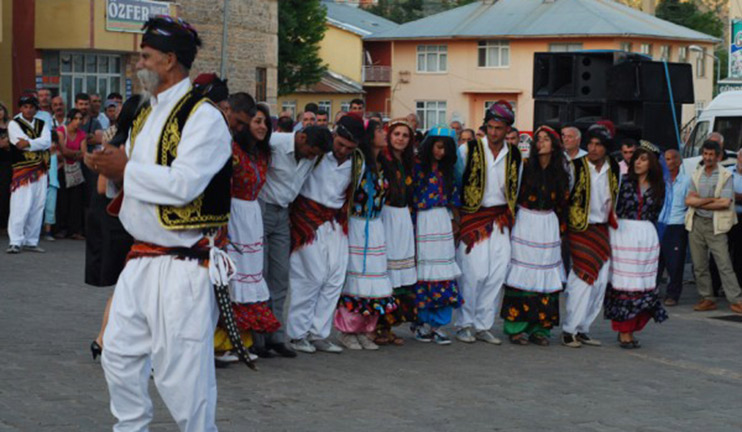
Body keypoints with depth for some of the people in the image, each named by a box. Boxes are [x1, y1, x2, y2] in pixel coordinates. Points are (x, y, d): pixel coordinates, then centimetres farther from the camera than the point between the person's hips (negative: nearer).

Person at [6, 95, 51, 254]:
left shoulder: (42, 125, 15)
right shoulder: (14, 124, 3)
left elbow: (47, 142, -4)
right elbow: (20, 142, -13)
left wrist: (29, 143, -15)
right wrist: (39, 144, -9)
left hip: (40, 170, 5)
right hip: (22, 170, -5)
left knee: (37, 207, 5)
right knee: (21, 206, -11)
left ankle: (31, 241, 13)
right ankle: (15, 242, -9)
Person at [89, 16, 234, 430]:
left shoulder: (203, 117, -13)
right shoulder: (146, 115, 15)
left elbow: (183, 184, -24)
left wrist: (126, 169, -15)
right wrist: (112, 166, 1)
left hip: (183, 266, -9)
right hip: (142, 259, 9)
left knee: (181, 371, -5)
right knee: (120, 354, 14)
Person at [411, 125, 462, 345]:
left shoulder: (447, 169, 15)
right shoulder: (417, 166, -3)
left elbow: (454, 196, 17)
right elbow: (410, 194, -7)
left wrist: (455, 220, 10)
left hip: (442, 220, 5)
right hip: (422, 222, -5)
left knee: (444, 270, -2)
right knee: (424, 269, -2)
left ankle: (437, 323, 0)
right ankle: (421, 321, 10)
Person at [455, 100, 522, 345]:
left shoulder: (514, 156, 9)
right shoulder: (468, 150, -3)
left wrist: (510, 218, 16)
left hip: (500, 221, 4)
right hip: (472, 218, -4)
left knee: (497, 274, 0)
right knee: (474, 273, -10)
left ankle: (483, 325, 10)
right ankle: (464, 324, 4)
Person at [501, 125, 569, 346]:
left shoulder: (560, 173, 7)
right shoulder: (525, 167, -2)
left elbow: (563, 203, 12)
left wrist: (561, 227, 8)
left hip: (548, 225, 3)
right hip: (525, 222, -3)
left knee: (545, 276, 1)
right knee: (522, 274, -5)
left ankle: (540, 327, 6)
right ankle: (516, 327, -1)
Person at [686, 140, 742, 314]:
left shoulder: (726, 176, -2)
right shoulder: (696, 175, 11)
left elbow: (725, 203, -13)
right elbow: (689, 200, 0)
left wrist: (700, 203, -7)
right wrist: (712, 199, -11)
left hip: (715, 225, -4)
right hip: (696, 223, 4)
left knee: (724, 264, -9)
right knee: (699, 265, 5)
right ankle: (707, 299, 13)